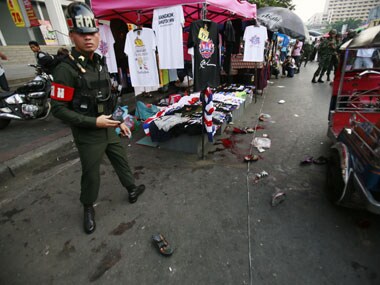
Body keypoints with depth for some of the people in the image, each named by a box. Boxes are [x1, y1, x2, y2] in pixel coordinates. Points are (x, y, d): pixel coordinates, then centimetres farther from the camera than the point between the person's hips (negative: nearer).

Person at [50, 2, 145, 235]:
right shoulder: (66, 70, -17)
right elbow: (58, 109, -18)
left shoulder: (100, 63, 7)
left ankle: (132, 190, 42)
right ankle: (89, 209, 35)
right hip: (88, 134, -6)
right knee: (91, 174, 9)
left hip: (109, 128, 7)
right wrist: (94, 122, -22)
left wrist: (119, 121, 12)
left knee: (122, 161, 19)